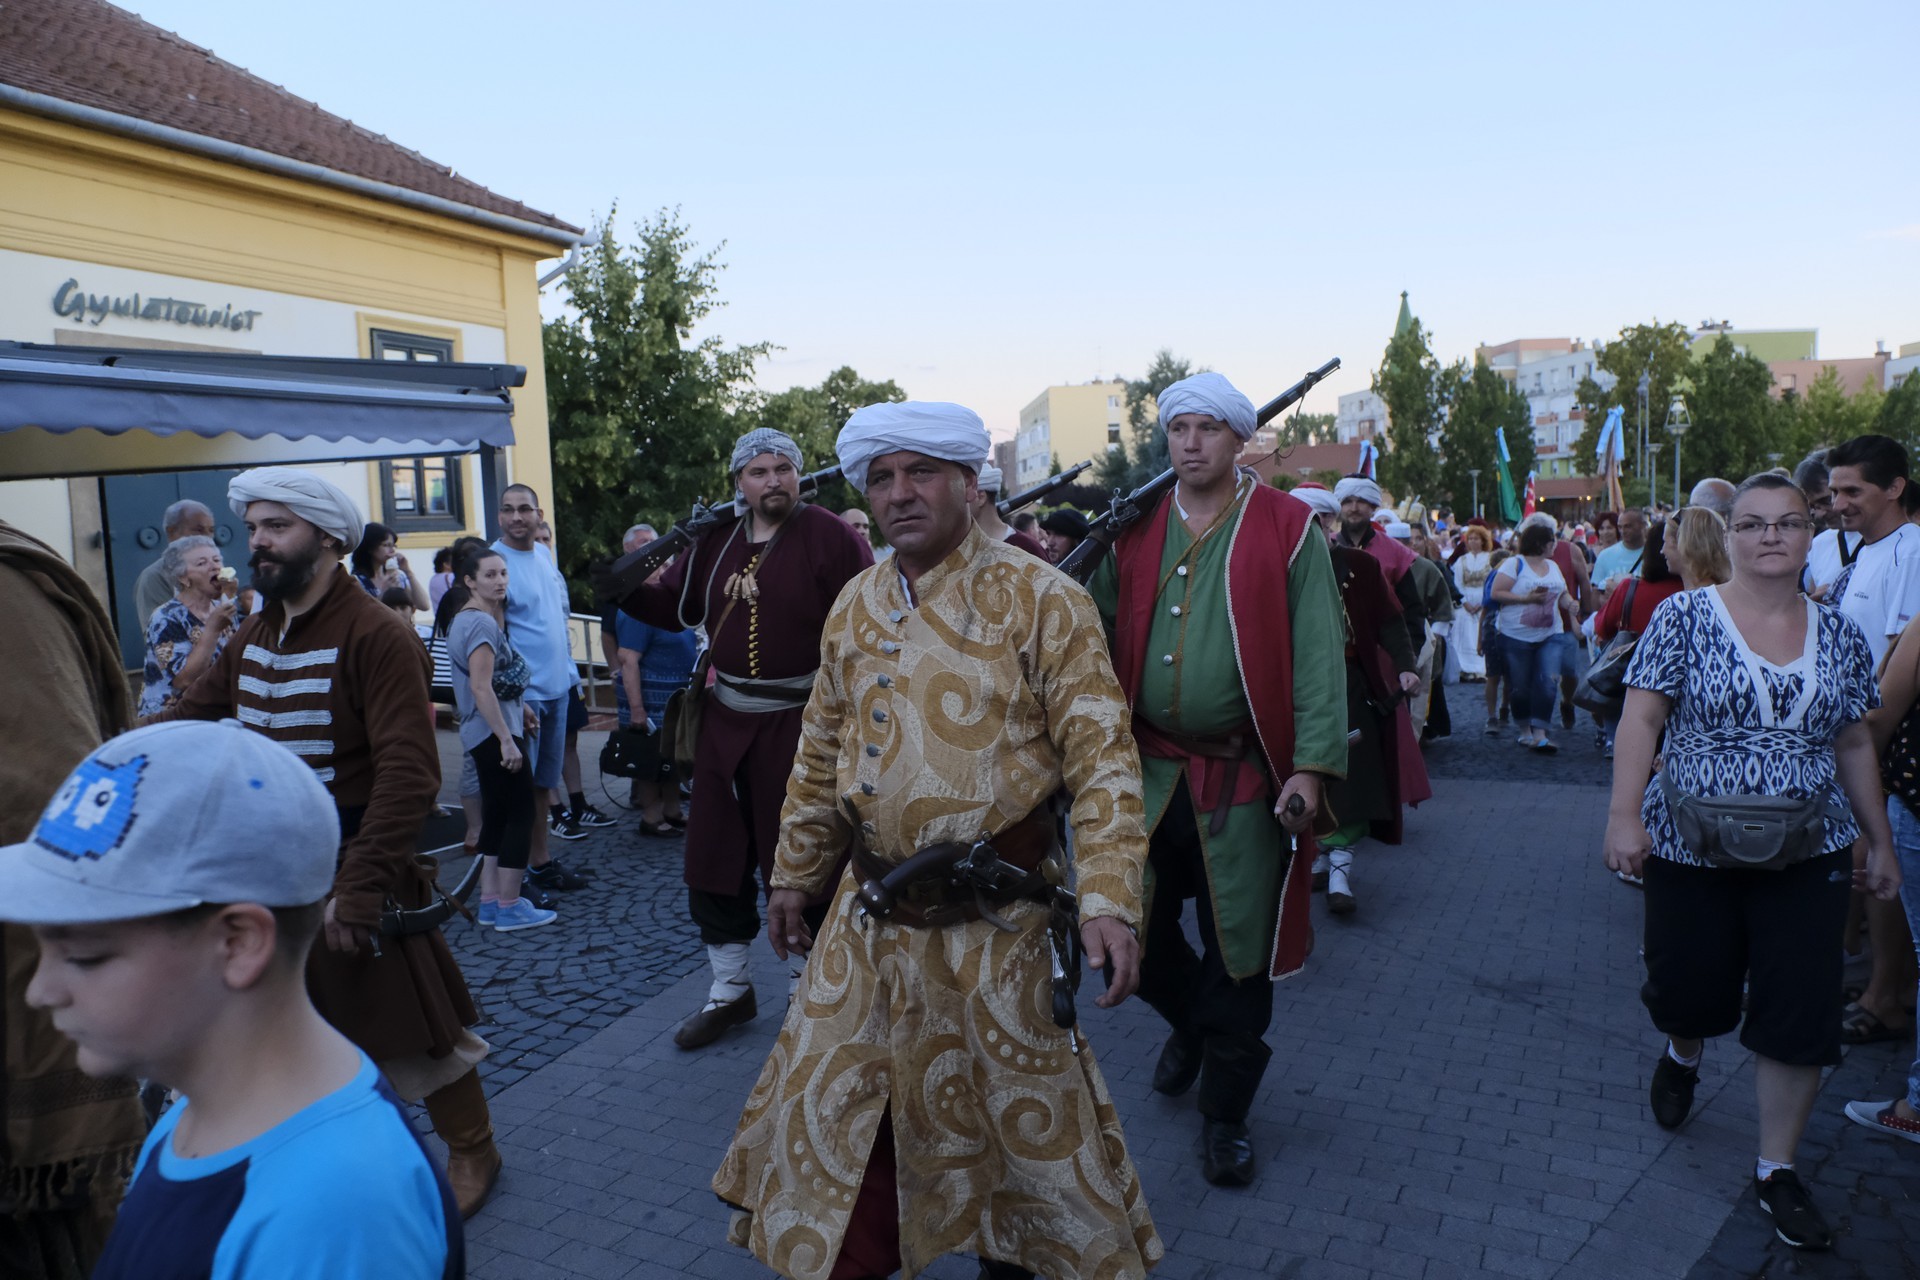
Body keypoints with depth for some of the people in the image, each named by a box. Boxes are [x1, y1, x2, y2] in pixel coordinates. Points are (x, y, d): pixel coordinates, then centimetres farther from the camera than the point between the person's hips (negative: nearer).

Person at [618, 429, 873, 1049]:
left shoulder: (830, 537, -10)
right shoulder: (715, 539, 8)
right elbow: (673, 606, 16)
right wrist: (626, 591, -3)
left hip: (798, 720, -6)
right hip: (726, 718, 6)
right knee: (715, 857, 12)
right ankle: (729, 990, 29)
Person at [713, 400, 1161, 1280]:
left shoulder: (1036, 599, -11)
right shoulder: (855, 606, 7)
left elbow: (1100, 755, -14)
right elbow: (820, 755, 14)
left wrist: (1108, 897, -23)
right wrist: (795, 875, 17)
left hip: (995, 919, -5)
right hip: (870, 915, 5)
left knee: (1023, 1116, 12)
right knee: (834, 1108, 16)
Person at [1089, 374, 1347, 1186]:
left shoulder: (1288, 531, -3)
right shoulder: (1133, 533, 7)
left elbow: (1319, 657, -7)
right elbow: (1101, 639, 12)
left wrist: (1310, 766, -15)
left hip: (1244, 779, -3)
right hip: (1148, 771, 3)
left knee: (1238, 954, 6)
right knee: (1133, 926, 10)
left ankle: (1225, 1113, 27)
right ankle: (1189, 1022, 43)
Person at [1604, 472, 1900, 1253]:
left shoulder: (1840, 635, 5)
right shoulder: (1685, 617, -6)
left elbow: (1854, 747, 13)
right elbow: (1640, 720, -10)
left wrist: (1879, 842, 13)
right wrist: (1624, 814, -20)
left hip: (1807, 857, 3)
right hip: (1691, 849, -2)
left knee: (1801, 1013, 2)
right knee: (1689, 991, 8)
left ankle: (1776, 1168, 21)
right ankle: (1682, 1057, 46)